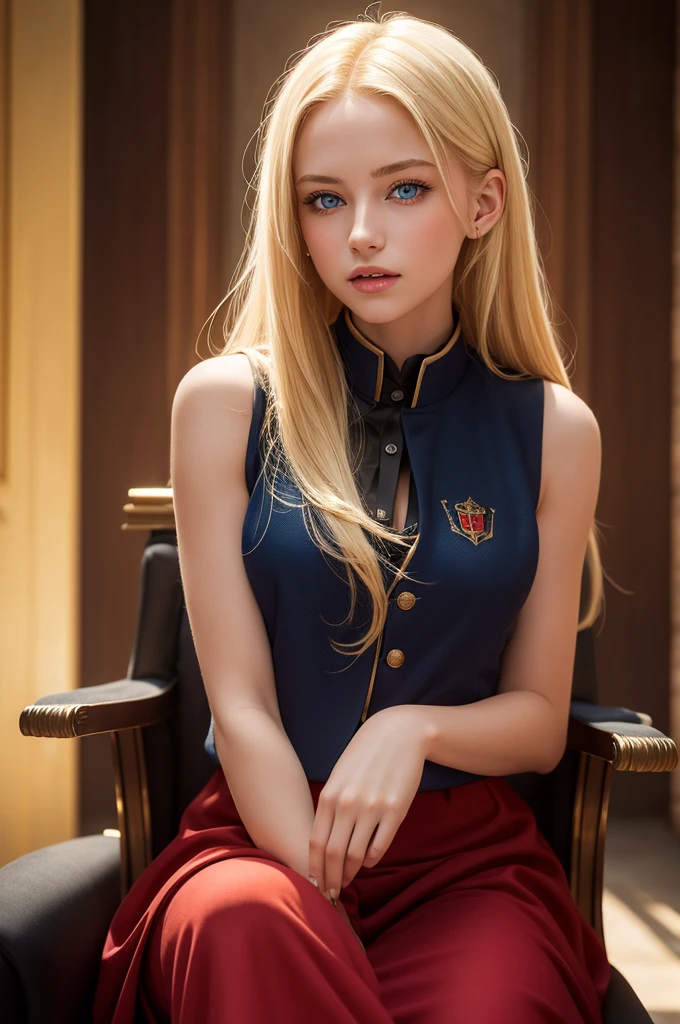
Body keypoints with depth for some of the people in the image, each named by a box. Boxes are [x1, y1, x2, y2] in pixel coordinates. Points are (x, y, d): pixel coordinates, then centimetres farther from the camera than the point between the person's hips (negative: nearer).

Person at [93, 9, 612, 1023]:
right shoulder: (226, 403, -1)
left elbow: (540, 720, 7)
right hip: (262, 833, -1)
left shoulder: (553, 429, 3)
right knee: (247, 926, -36)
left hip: (470, 849, 2)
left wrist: (417, 728, -14)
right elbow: (241, 704, -5)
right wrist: (322, 902, -16)